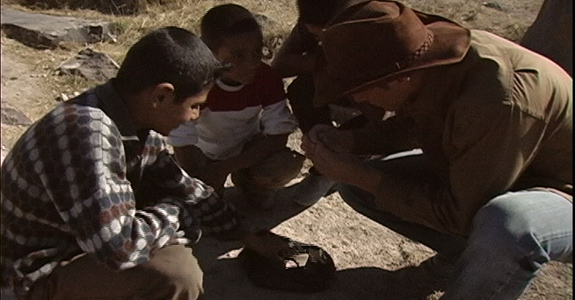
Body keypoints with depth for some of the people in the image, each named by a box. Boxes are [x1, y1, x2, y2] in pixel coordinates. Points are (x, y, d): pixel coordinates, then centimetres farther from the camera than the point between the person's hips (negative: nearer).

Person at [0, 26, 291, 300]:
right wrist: (175, 214, -18)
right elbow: (118, 246, -38)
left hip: (90, 241, 9)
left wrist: (249, 237, 11)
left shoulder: (136, 121, -6)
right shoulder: (85, 133, -33)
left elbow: (180, 186, 8)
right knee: (176, 276, -29)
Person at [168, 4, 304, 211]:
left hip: (249, 150, 1)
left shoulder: (268, 79, -23)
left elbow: (278, 135, -23)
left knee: (289, 164, -27)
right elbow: (183, 145, -25)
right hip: (205, 152, -1)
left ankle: (254, 189, 7)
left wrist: (225, 168, -29)